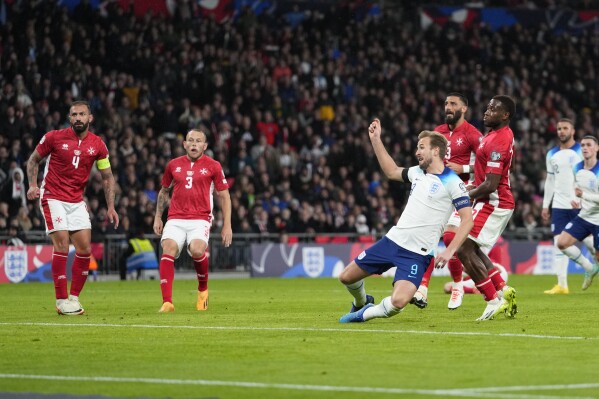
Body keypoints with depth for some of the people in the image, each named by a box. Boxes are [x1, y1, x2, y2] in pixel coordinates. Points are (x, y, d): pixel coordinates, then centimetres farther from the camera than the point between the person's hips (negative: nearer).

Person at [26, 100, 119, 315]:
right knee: (62, 244, -14)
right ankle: (61, 301, -10)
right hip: (53, 198, -4)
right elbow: (33, 160, 6)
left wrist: (110, 207, 2)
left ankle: (74, 297, 11)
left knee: (85, 247, -2)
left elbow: (107, 177, 9)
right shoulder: (54, 137, -7)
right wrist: (33, 185, -9)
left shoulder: (97, 145, 0)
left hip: (77, 201, 4)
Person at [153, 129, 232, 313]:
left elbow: (224, 196, 8)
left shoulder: (213, 166, 4)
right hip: (175, 219, 3)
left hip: (200, 219, -2)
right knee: (168, 251, -22)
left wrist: (227, 225, 2)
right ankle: (167, 302, -25)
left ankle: (203, 288, 2)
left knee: (197, 250, -29)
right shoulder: (174, 165, 12)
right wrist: (158, 217, 20)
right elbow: (164, 191, 26)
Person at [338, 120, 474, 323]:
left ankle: (365, 313, 2)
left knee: (398, 301, -27)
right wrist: (375, 139, 23)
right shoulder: (418, 172, 10)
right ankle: (361, 302, 42)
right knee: (346, 277, 10)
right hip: (392, 240, 7)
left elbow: (467, 219, -15)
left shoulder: (452, 183, -12)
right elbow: (392, 171, 29)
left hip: (417, 253, -7)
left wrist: (450, 251, -23)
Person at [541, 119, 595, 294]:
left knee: (589, 240, -3)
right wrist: (545, 205, 13)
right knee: (559, 243, -2)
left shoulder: (582, 151, -2)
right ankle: (561, 285, -2)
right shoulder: (552, 155, 12)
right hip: (559, 205, 4)